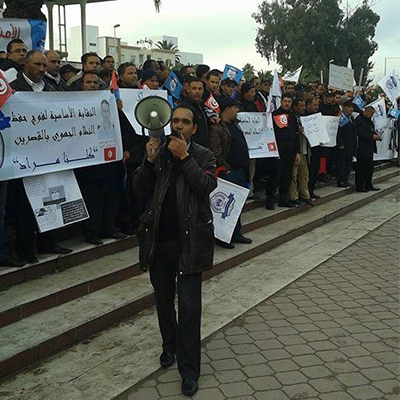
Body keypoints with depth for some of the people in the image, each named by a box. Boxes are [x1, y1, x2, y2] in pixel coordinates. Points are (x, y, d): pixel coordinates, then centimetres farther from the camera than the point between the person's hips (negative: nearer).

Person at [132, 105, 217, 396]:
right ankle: (170, 345, 42)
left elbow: (207, 186, -16)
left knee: (189, 307, -5)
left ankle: (189, 370, 6)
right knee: (163, 301, 18)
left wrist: (184, 157, -19)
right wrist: (149, 161, -15)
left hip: (189, 241, -3)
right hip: (159, 239, 3)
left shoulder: (203, 155, 0)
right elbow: (139, 190, -1)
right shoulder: (158, 152, 6)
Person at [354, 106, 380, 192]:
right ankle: (359, 186, 4)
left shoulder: (369, 120, 15)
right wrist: (372, 136, -21)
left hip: (369, 148, 10)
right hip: (362, 149, -10)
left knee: (370, 167, 14)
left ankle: (368, 185, 23)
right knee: (361, 168, -3)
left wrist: (375, 134, 5)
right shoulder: (358, 120, -15)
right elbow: (360, 134, -21)